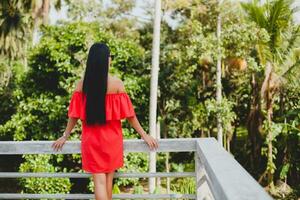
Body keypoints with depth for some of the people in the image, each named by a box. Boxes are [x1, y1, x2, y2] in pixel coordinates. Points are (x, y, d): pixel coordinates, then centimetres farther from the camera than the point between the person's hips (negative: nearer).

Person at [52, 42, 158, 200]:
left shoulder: (81, 84, -6)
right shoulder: (116, 83, -11)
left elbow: (74, 114, -1)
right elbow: (129, 113, -8)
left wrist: (65, 136, 12)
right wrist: (144, 135, 2)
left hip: (91, 139, 1)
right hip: (111, 138, 0)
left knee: (99, 181, 5)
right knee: (108, 178, 17)